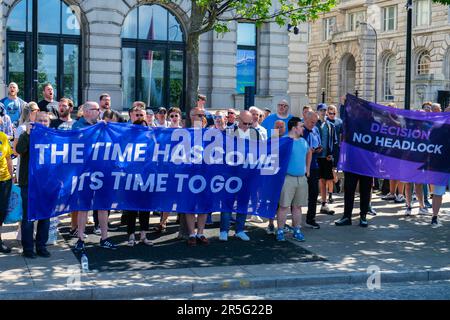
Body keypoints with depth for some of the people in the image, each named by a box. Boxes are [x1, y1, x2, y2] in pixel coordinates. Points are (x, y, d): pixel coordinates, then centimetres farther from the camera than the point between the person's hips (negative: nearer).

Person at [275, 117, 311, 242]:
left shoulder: (303, 141, 13)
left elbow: (309, 152, 31)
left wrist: (307, 168, 27)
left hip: (302, 178, 6)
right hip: (287, 178, -6)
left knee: (297, 206, 11)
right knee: (284, 206, -3)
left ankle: (297, 231, 19)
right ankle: (280, 231, 5)